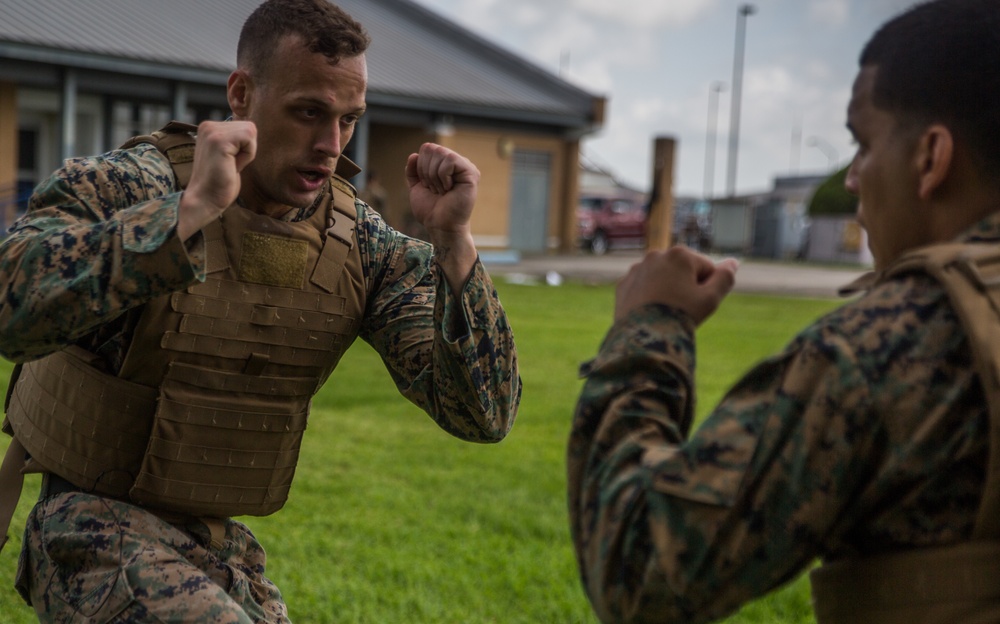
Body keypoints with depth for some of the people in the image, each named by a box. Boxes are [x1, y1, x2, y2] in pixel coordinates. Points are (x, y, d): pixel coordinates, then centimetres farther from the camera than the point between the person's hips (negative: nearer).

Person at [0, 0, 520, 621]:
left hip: (223, 549, 5)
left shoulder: (366, 248, -6)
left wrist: (452, 239, -25)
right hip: (98, 534, -5)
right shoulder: (128, 186, -16)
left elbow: (484, 413, -14)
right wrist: (191, 209, -41)